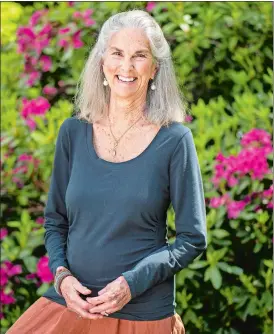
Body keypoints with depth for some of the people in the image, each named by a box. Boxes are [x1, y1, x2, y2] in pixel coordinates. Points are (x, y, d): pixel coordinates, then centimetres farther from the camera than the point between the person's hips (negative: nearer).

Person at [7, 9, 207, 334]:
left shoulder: (174, 140, -6)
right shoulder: (73, 133, 3)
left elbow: (192, 239, -5)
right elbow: (55, 222, 10)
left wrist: (132, 283, -16)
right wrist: (61, 275, -7)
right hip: (70, 304, 3)